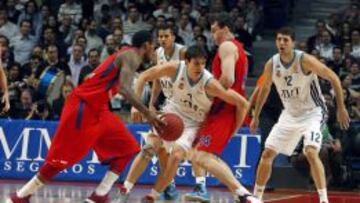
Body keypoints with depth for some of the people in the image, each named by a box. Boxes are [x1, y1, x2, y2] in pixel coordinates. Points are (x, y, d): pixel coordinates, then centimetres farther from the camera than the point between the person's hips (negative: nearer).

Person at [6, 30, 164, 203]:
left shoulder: (127, 56, 19)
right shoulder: (131, 56, -11)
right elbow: (124, 89, -26)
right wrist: (147, 114, -27)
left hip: (98, 110, 10)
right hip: (83, 106, -10)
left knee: (127, 149, 6)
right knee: (62, 158, -7)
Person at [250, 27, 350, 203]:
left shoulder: (305, 60, -21)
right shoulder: (271, 64, -6)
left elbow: (333, 78, -14)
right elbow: (265, 89, 13)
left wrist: (341, 108, -14)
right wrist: (256, 117, 17)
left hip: (312, 113, -5)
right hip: (290, 114, 6)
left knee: (311, 152, -26)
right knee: (267, 154, 3)